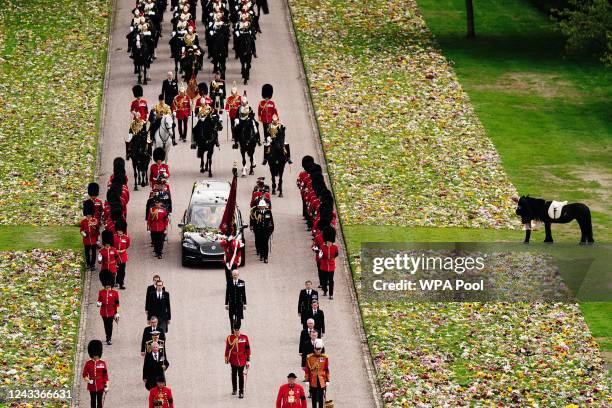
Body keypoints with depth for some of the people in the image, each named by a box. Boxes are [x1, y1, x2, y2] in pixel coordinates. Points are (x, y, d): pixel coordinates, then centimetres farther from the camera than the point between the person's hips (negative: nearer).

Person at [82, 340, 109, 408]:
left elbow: (105, 375, 0)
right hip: (92, 386, 1)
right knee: (93, 401, 10)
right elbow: (85, 374, 3)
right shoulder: (88, 363, -1)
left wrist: (106, 385, -2)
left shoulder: (103, 363, -2)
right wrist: (87, 380, -16)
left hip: (100, 386, -1)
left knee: (99, 401, 3)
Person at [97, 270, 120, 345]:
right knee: (106, 325, 11)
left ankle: (109, 339, -1)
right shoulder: (101, 292, 3)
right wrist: (98, 303, -14)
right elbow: (99, 300, 12)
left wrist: (117, 313, -2)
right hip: (104, 312, 3)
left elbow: (117, 303, 0)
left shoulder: (115, 293, -3)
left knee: (110, 325, -6)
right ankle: (108, 337, 28)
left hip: (111, 312, -3)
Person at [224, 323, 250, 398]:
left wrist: (248, 360, -2)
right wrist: (226, 358, 9)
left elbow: (247, 349, -1)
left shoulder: (245, 338, -4)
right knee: (234, 374, 14)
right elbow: (227, 349, 5)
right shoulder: (229, 338, -4)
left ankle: (241, 392, 2)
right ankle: (234, 389, 31)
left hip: (242, 360, -1)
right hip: (233, 360, 1)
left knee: (241, 375, -1)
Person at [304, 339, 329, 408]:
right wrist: (307, 380, 0)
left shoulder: (325, 357, -1)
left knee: (321, 398, 1)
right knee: (314, 398, 9)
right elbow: (307, 370, 2)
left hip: (322, 381, 0)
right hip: (313, 381, 0)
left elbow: (327, 370, 4)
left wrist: (327, 381, 3)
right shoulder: (309, 357, -2)